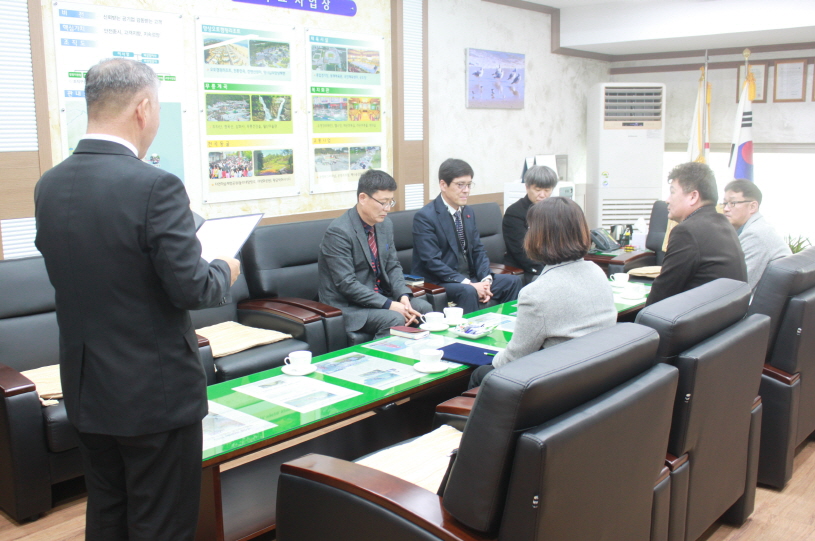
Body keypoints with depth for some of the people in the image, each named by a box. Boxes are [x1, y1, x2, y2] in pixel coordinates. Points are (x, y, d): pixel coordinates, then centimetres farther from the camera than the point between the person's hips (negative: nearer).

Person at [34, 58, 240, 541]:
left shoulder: (49, 186, 1)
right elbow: (192, 289, -21)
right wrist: (225, 270, 1)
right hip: (155, 392, -7)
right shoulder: (156, 186, -21)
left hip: (86, 389, 7)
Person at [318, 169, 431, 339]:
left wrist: (403, 296, -10)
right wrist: (389, 305, -25)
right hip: (347, 305, -7)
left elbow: (393, 266, 10)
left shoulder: (385, 224, 4)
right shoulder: (339, 232, -20)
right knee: (394, 319, -28)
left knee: (423, 307, -11)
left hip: (381, 296, 7)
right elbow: (346, 284, -23)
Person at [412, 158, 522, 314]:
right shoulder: (424, 217, -15)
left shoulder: (468, 212, 10)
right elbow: (432, 262, -21)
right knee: (468, 291, -34)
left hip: (470, 277, 8)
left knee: (513, 281, -3)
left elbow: (478, 250, 11)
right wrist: (469, 284, -25)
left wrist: (486, 279, -8)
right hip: (438, 283, -8)